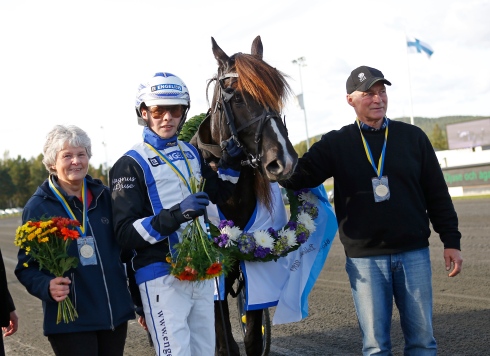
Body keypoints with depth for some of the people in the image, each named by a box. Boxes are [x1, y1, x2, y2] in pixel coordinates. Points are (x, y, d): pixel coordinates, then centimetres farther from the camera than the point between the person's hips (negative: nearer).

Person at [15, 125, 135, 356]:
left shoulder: (104, 197, 7)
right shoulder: (38, 207, -4)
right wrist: (47, 286, -23)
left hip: (116, 313, 4)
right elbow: (26, 266, -3)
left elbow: (125, 248, 12)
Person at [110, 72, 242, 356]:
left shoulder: (192, 154, 11)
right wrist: (177, 214, -29)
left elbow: (218, 195, 26)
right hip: (162, 277, -6)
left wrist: (230, 165, 6)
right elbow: (126, 234, -17)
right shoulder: (131, 165, -9)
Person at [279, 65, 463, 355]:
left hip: (414, 253, 1)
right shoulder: (336, 144, 1)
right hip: (364, 258, -1)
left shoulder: (413, 137, 3)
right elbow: (299, 177, -8)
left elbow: (437, 193, 6)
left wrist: (451, 241, 4)